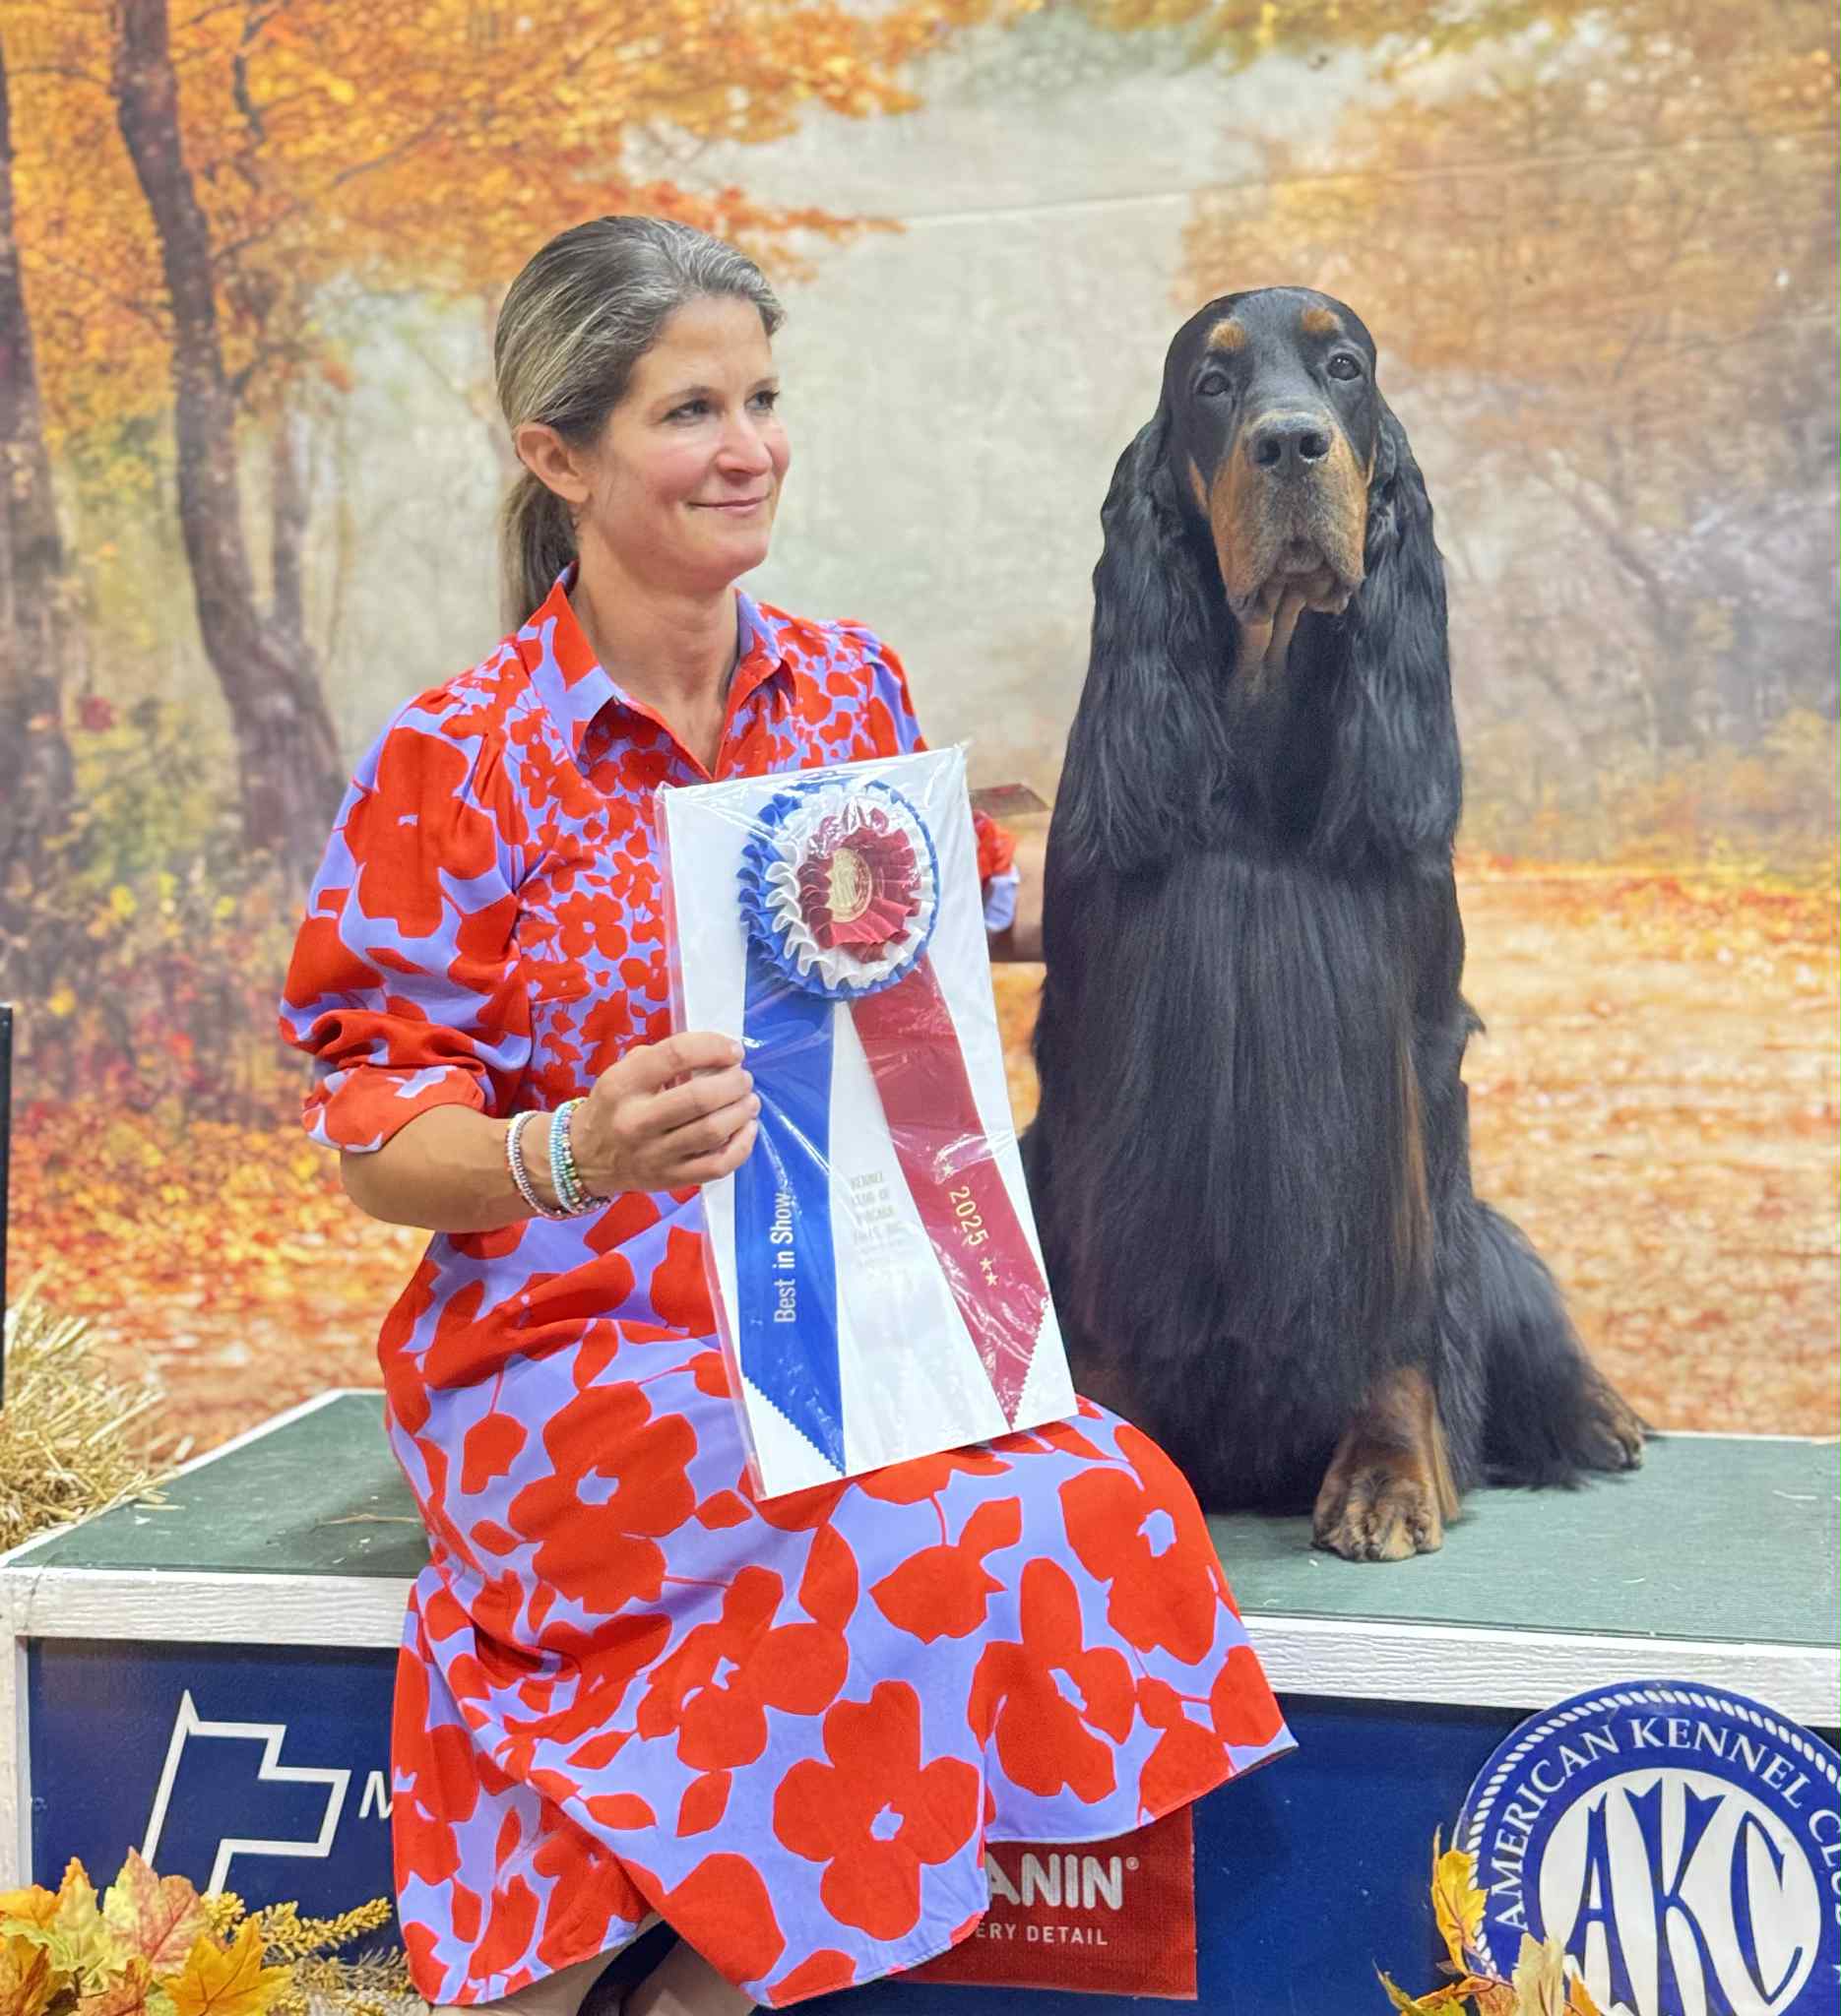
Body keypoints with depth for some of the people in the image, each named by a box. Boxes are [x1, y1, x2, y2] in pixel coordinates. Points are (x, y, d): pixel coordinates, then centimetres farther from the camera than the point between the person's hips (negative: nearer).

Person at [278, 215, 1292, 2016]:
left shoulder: (850, 687, 8)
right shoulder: (457, 764, -7)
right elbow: (378, 1146, -7)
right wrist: (572, 1155, -28)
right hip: (580, 1359, -5)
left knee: (1108, 1493, -24)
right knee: (976, 1538, -29)